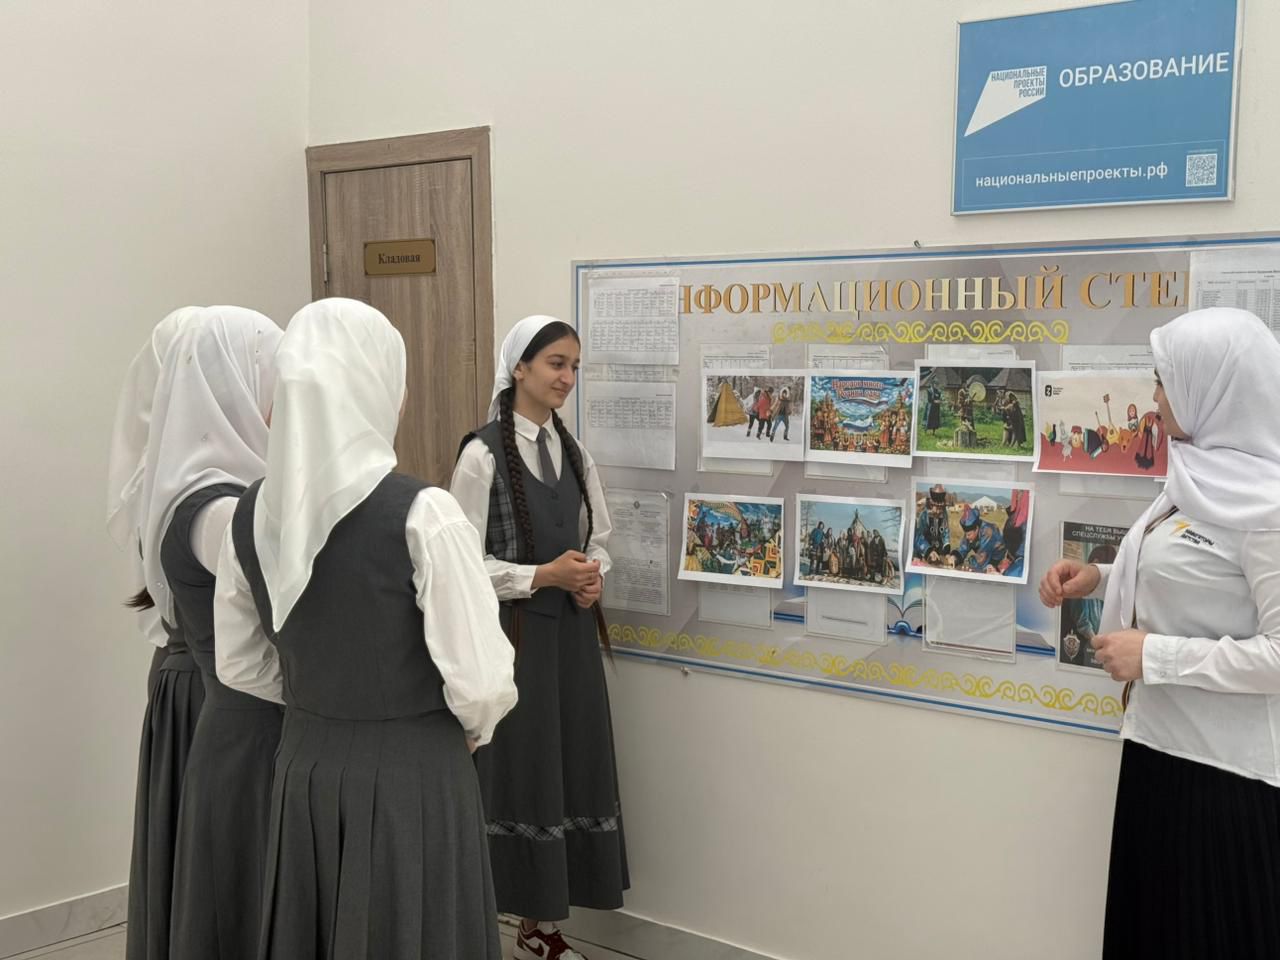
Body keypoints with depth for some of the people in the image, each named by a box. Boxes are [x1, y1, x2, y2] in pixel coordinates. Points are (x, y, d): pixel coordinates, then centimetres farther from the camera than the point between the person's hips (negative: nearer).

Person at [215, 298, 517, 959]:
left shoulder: (252, 514, -2)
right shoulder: (421, 513, -20)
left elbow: (240, 666, 9)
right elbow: (480, 684, -18)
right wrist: (474, 730, 2)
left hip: (303, 767, 6)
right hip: (413, 775, -5)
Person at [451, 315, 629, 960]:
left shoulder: (574, 452, 9)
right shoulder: (483, 453, -12)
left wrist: (593, 576, -5)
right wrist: (545, 575, -18)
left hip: (569, 632, 6)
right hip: (510, 633, -6)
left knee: (568, 768, 10)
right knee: (513, 772, 0)